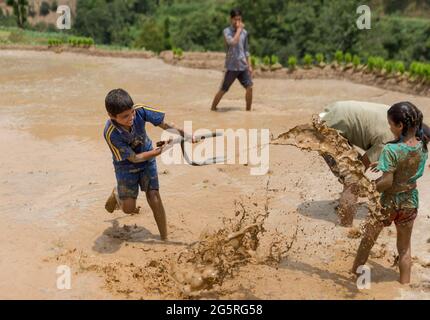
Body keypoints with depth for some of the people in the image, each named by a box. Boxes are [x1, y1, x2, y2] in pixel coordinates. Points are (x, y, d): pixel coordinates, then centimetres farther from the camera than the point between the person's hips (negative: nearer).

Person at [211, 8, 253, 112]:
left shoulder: (244, 32, 9)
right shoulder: (227, 31, -6)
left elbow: (246, 50, 15)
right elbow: (233, 42, -26)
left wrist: (249, 65, 10)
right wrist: (239, 29, -17)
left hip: (243, 66, 5)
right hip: (231, 66, -4)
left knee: (249, 87, -5)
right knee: (223, 90, -1)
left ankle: (248, 110, 7)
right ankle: (213, 109, 13)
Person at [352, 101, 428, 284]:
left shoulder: (391, 150, -26)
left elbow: (387, 182, -26)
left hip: (388, 202, -4)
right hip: (410, 201, 4)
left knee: (368, 240, 17)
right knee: (405, 248, 19)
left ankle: (354, 273, 34)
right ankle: (405, 284, 27)